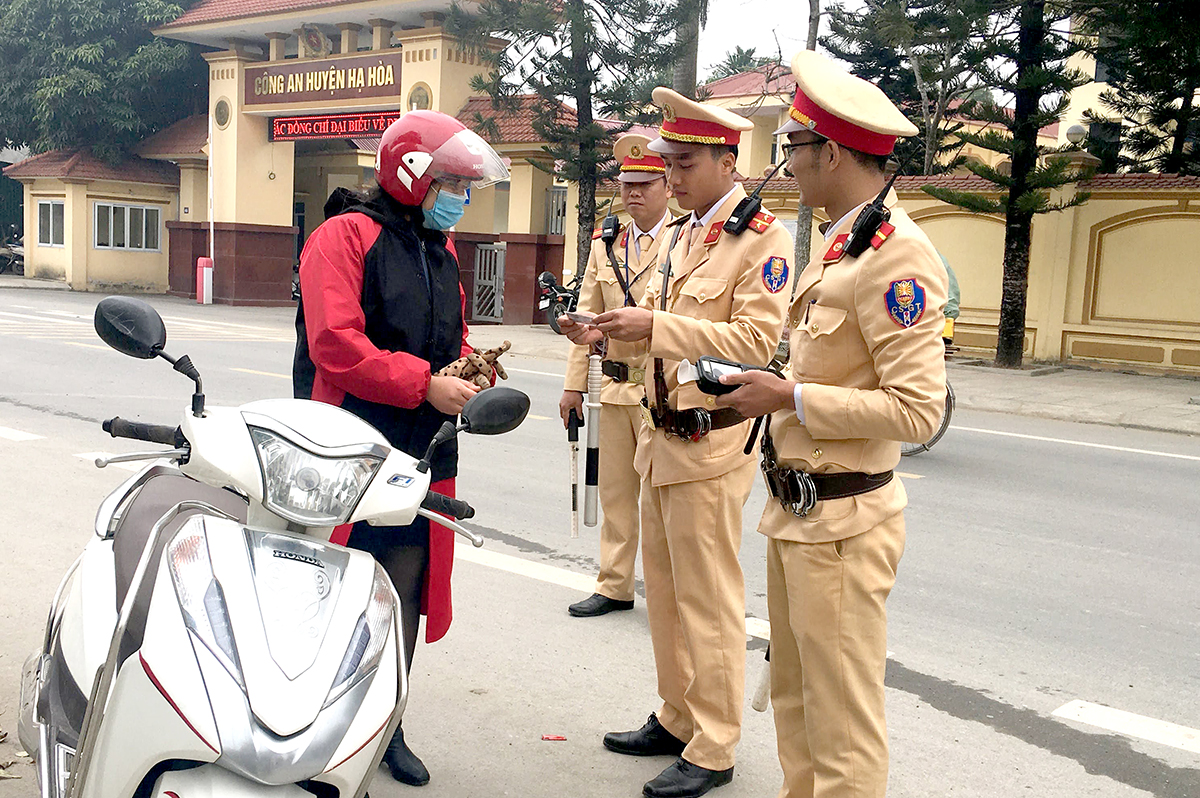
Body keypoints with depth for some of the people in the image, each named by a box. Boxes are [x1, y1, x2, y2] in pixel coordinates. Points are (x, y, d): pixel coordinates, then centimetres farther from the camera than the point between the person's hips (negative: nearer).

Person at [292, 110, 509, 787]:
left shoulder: (442, 250, 19)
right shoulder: (345, 235, -6)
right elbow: (335, 344, -18)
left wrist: (467, 367, 0)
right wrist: (427, 385, -20)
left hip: (422, 453, 7)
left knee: (404, 592, 11)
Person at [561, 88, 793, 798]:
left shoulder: (763, 235, -12)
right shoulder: (681, 233, 16)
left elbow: (756, 338, -21)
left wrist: (655, 327, -25)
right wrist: (607, 331, 3)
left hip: (711, 444, -9)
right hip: (662, 438, 9)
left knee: (709, 603, 0)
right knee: (665, 592, 17)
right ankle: (677, 719, 33)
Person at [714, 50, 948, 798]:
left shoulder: (896, 253, -19)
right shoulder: (841, 244, 11)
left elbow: (918, 411, -23)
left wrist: (791, 397, -19)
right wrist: (764, 392, 4)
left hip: (842, 524, -10)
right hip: (798, 509, 10)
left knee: (842, 726, 4)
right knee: (795, 699, 22)